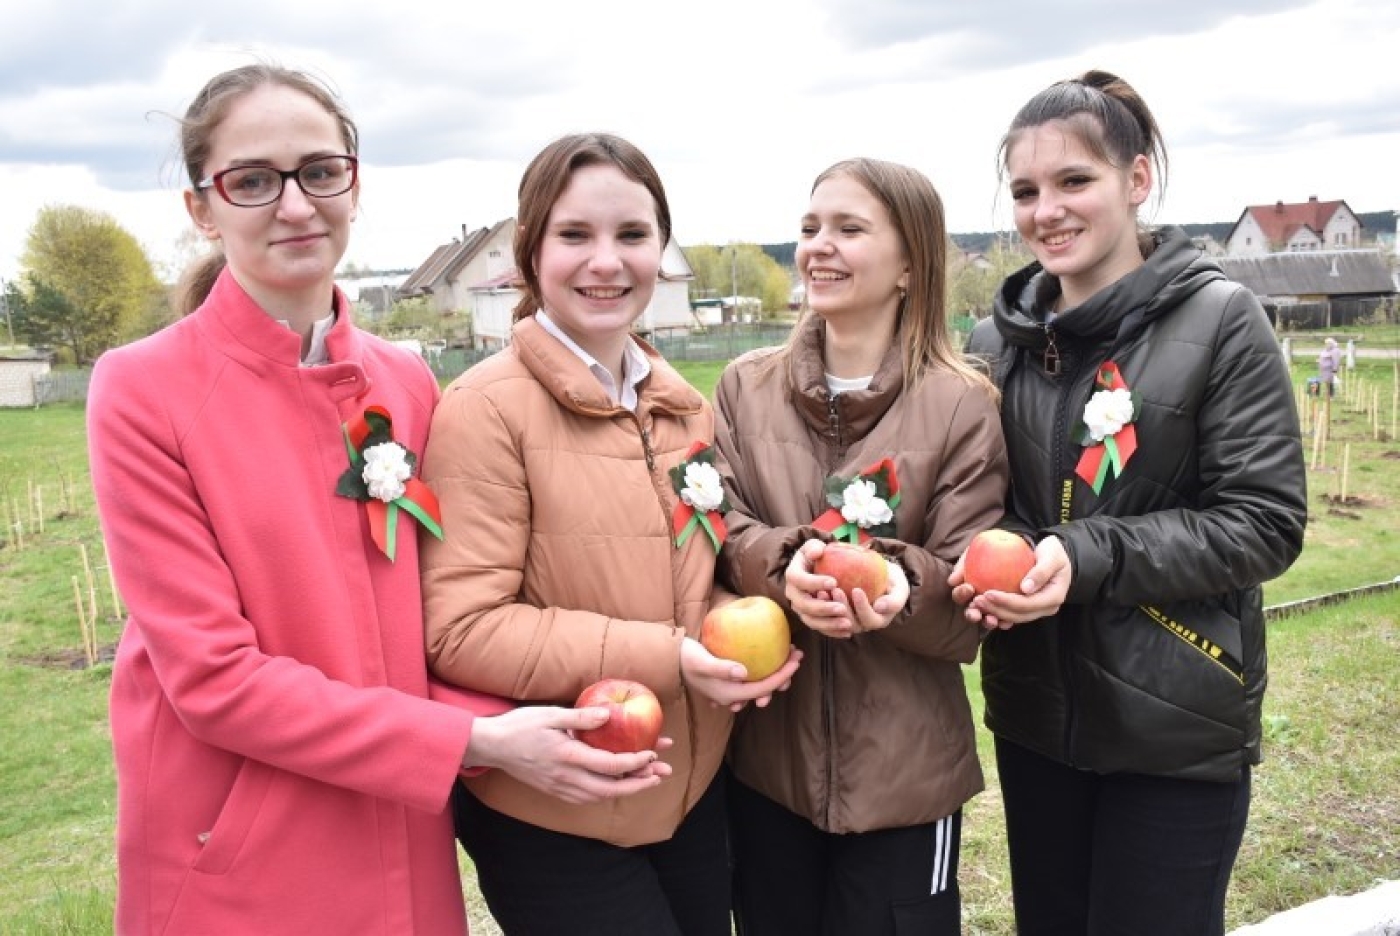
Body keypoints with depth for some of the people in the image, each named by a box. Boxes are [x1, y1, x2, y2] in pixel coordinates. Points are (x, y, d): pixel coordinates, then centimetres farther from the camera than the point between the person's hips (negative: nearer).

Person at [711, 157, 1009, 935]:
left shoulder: (962, 405, -8)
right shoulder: (746, 387, 2)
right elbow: (718, 531, -2)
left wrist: (904, 589, -29)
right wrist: (784, 564, -23)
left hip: (902, 768, -3)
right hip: (765, 755, 3)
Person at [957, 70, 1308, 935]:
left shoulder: (1219, 321, -9)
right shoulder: (998, 340, 3)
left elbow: (1266, 525, -12)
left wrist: (1090, 556, -23)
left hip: (1178, 726, -4)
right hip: (1034, 711, 4)